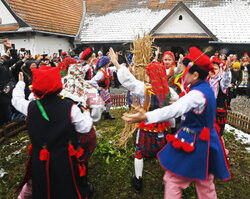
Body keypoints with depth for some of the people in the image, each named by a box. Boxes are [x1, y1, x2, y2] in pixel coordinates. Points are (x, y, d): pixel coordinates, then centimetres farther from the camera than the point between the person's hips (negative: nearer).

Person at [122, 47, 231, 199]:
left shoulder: (197, 94, -26)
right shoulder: (207, 88, 3)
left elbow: (174, 110, -39)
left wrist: (145, 116, -47)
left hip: (193, 143, -9)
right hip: (207, 140, 9)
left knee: (173, 180, 7)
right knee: (205, 183, 24)